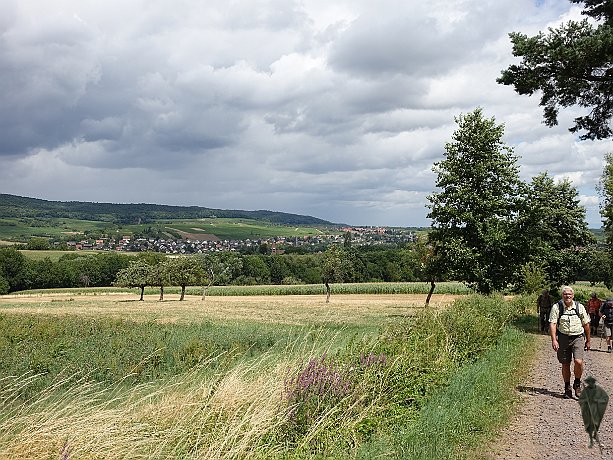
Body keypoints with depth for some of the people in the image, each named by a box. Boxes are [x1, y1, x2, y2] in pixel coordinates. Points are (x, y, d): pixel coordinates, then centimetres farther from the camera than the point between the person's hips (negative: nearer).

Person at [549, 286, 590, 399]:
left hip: (578, 338, 0)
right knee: (565, 364, 7)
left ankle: (577, 384, 9)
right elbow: (552, 324, -9)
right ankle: (567, 388, 24)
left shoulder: (579, 307, 3)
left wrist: (588, 341, 16)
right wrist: (554, 340, -19)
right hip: (563, 338, 0)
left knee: (578, 362, -16)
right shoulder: (556, 307, -3)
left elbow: (586, 324, 12)